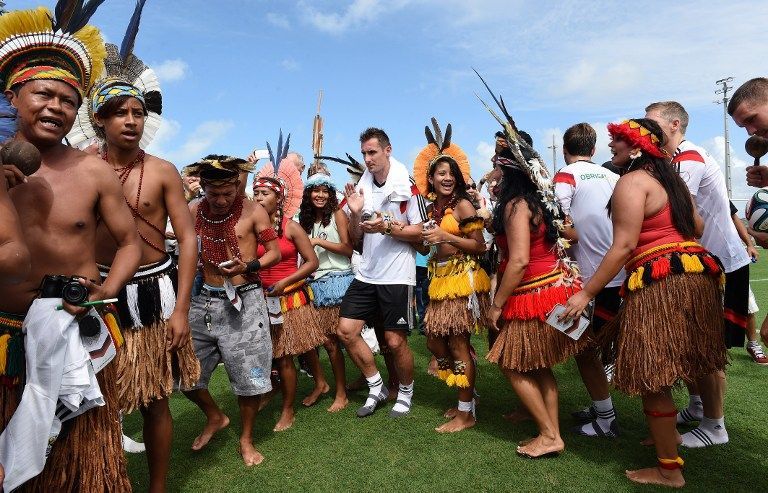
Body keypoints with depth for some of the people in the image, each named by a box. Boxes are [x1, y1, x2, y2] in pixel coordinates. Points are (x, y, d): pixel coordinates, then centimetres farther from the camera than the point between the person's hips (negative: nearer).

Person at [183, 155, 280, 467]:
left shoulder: (253, 211, -6)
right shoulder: (193, 212, 2)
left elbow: (275, 252, -1)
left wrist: (248, 266, -18)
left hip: (243, 301, -3)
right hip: (204, 300, 4)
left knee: (248, 375, 3)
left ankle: (246, 439, 27)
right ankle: (215, 417, 38)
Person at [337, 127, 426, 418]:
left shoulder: (406, 186, -7)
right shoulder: (362, 187, 8)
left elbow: (420, 232, -9)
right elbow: (355, 237, 11)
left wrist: (386, 227, -21)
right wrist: (355, 213, -8)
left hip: (397, 276, -5)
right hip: (366, 274, 6)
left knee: (395, 341, 0)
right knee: (346, 331, 3)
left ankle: (405, 394, 27)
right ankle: (377, 388, 21)